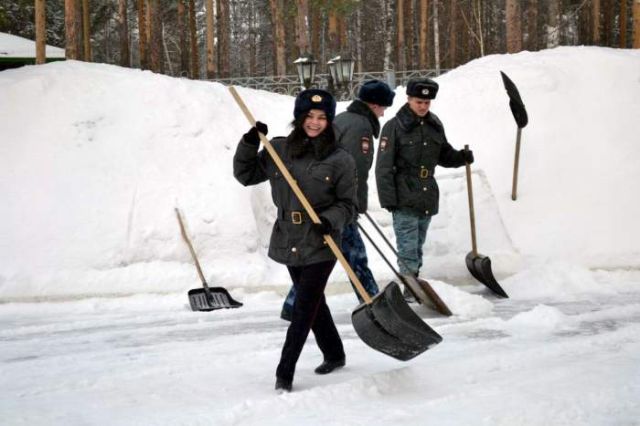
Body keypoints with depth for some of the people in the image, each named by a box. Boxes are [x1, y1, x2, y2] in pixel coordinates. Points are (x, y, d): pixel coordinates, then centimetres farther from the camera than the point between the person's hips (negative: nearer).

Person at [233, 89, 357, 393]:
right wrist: (249, 144, -3)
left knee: (303, 309, -6)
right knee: (313, 302, 18)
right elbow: (245, 175, 12)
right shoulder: (279, 150, 3)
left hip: (320, 245, -4)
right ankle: (334, 355, 36)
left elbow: (348, 204, -2)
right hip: (289, 242, 4)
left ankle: (284, 373, -1)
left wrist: (331, 220, -21)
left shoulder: (340, 160, -6)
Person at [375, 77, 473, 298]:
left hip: (428, 199, 6)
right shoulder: (394, 127, -9)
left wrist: (462, 157, 1)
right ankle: (410, 290, -8)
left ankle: (414, 289, 23)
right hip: (404, 200, -6)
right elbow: (384, 168, -9)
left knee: (417, 247, 14)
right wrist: (388, 200, -14)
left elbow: (444, 155, 22)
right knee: (408, 249, -8)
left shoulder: (435, 125, 9)